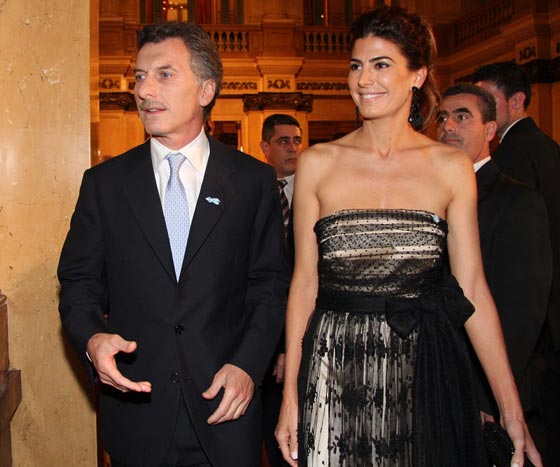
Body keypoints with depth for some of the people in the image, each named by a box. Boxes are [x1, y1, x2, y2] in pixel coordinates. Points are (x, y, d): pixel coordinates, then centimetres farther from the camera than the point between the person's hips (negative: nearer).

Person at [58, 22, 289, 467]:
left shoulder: (254, 180, 0)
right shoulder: (104, 183, 3)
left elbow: (271, 284, 1)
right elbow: (79, 281, 4)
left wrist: (247, 365, -10)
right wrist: (92, 338, -15)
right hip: (136, 405, 1)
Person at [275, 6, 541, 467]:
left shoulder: (452, 166, 1)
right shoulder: (317, 163, 0)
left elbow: (471, 287, 0)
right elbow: (304, 279, 2)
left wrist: (512, 413, -2)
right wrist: (290, 395, -1)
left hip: (424, 372, 1)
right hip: (335, 372, 0)